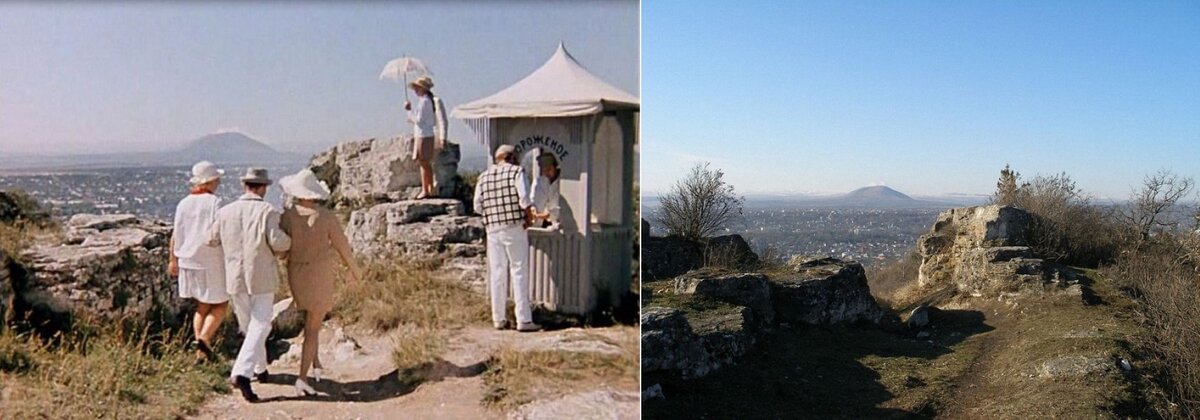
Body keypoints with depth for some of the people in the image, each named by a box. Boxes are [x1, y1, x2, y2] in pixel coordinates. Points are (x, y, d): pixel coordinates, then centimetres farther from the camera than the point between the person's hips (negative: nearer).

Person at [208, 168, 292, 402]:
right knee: (259, 327, -1)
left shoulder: (225, 212, 0)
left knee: (250, 324, 21)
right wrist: (288, 242, 0)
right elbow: (278, 242, -22)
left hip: (235, 279, 4)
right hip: (262, 279, -4)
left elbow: (213, 241, 8)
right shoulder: (268, 211, -12)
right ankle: (241, 374, -17)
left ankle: (261, 367, 36)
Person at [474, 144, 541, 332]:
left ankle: (498, 319, 14)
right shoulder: (516, 171, -5)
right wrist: (528, 217, -1)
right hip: (515, 228, -4)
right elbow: (524, 199, -16)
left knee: (497, 274, 10)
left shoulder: (483, 177, 9)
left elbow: (478, 206, 6)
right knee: (519, 273, -1)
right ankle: (524, 320, -2)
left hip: (493, 230, 5)